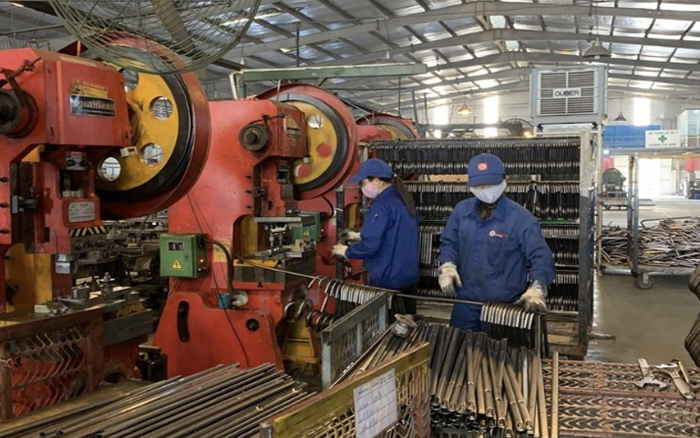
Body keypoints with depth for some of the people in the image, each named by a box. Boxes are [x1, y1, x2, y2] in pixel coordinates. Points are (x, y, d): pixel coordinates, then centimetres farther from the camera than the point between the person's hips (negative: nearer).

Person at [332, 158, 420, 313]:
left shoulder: (382, 206, -19)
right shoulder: (404, 200, 8)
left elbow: (370, 246, -23)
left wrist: (345, 251, -5)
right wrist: (359, 236, 19)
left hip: (388, 280, -8)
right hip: (410, 277, 8)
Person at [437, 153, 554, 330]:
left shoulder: (521, 218, -14)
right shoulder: (461, 211, 1)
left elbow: (541, 256, -17)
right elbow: (449, 242, 12)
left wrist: (537, 288, -34)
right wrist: (447, 266, -8)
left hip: (505, 307, -4)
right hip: (466, 303, 4)